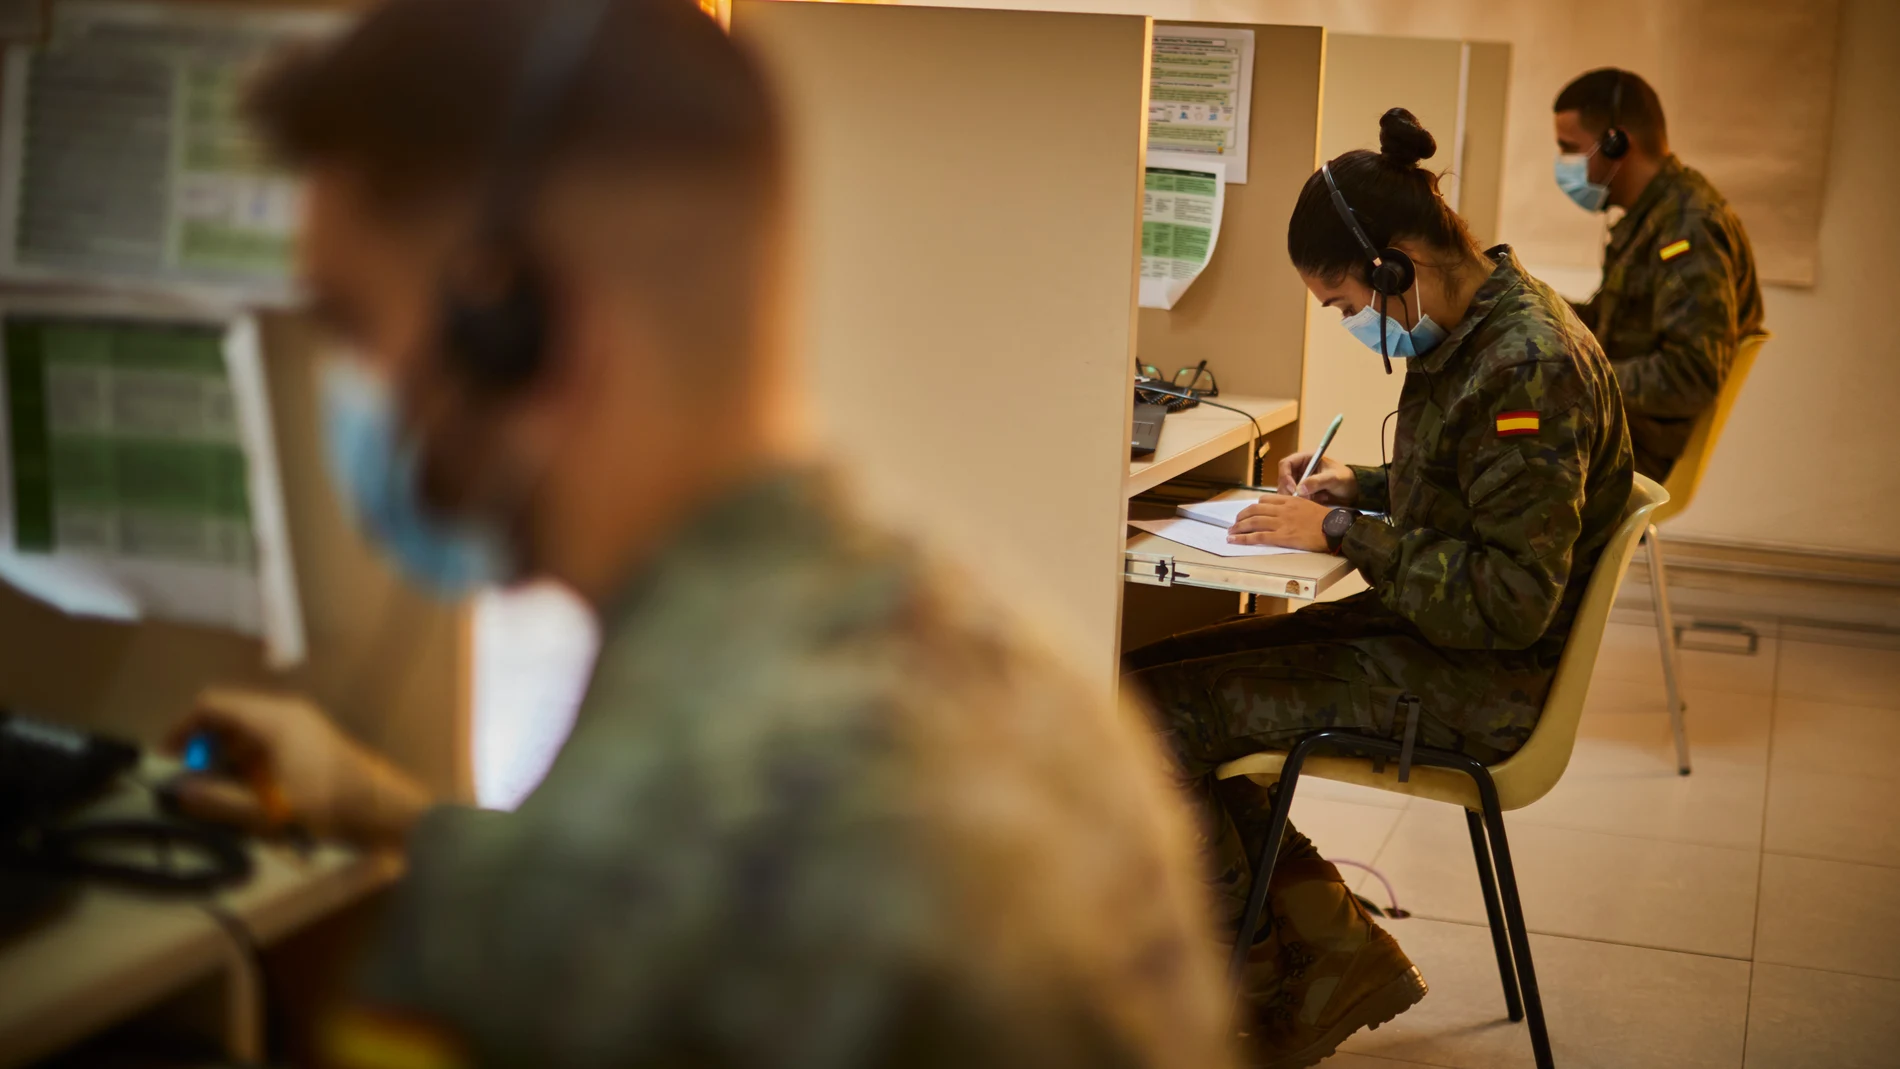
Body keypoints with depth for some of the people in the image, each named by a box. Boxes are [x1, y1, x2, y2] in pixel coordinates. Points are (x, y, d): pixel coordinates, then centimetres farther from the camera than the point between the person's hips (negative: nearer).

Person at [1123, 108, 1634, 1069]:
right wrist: (1358, 486, 9)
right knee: (1149, 672, 4)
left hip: (1481, 683, -10)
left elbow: (1509, 601, -26)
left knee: (1150, 712, -14)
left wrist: (1345, 534, -19)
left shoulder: (1528, 366, -23)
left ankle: (1247, 990, 5)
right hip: (1422, 629, 10)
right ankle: (1332, 943, 6)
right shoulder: (1475, 330, 8)